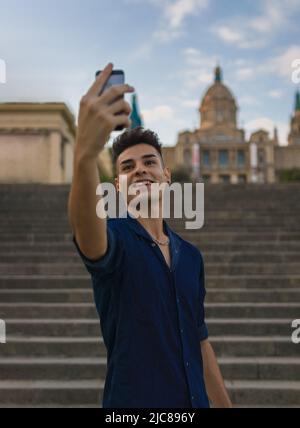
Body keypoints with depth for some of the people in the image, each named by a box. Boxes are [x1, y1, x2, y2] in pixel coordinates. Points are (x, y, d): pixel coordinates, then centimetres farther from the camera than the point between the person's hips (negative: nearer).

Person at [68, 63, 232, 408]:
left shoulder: (191, 255, 5)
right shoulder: (116, 237, -12)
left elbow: (199, 340, 10)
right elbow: (86, 228, -38)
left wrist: (224, 404, 10)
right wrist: (85, 155, -56)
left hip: (196, 400, 5)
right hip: (133, 400, -5)